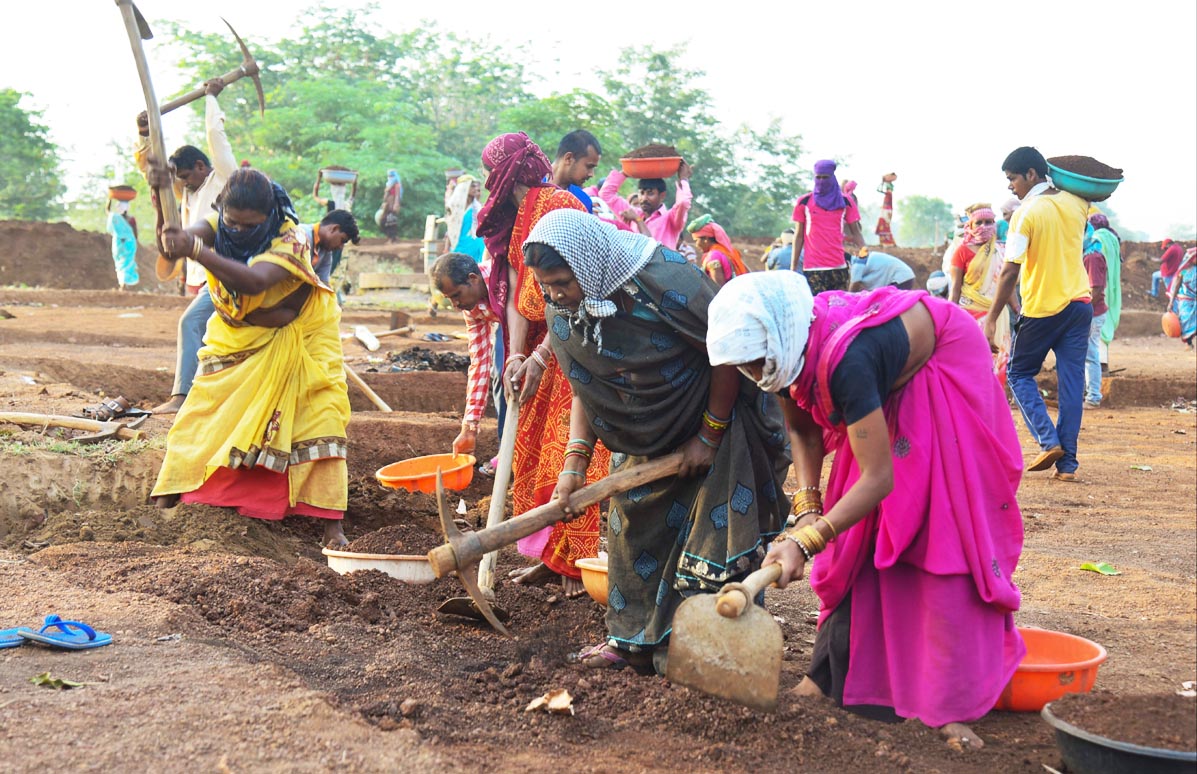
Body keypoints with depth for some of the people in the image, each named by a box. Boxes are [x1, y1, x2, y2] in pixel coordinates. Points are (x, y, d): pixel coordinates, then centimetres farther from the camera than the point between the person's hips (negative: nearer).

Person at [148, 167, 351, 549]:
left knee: (319, 417, -13)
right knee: (201, 417, 0)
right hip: (235, 340, 4)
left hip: (295, 341, -4)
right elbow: (179, 236, -39)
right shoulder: (218, 226, -16)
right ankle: (169, 500, 9)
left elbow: (255, 280, -48)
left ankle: (331, 524, -12)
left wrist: (196, 251, -62)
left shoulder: (288, 239, -28)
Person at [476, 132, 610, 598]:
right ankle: (549, 556, 17)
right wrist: (515, 356, -11)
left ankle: (577, 563, 0)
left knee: (569, 453, -8)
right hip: (544, 346, 9)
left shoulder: (558, 205, -15)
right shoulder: (511, 222, 13)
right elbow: (517, 296, 4)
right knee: (533, 450, 9)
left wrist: (540, 357, -24)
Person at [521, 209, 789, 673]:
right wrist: (574, 464, -10)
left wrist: (709, 435, -16)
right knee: (635, 530, 9)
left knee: (714, 535, -4)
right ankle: (636, 640, 25)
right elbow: (584, 391, 1)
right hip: (645, 440, 6)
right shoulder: (562, 314, -10)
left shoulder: (664, 278, -29)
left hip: (718, 422, -6)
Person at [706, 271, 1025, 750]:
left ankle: (953, 704, -9)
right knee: (855, 534, 5)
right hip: (890, 387, 8)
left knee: (945, 536, -12)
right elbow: (803, 430, -5)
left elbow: (879, 477, -42)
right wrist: (807, 508, -18)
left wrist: (805, 541, -46)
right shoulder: (784, 347, -19)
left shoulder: (843, 360, -43)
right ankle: (835, 675, 12)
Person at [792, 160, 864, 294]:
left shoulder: (845, 202, 9)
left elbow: (855, 233, 10)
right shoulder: (804, 202, 6)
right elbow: (798, 236, 9)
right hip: (813, 268, -2)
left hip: (839, 266, 2)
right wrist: (793, 266, 5)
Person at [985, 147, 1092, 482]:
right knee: (1071, 382, 6)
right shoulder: (1075, 203, 5)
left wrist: (992, 318, -12)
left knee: (1019, 373, 12)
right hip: (1080, 304, 6)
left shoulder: (1026, 213, -13)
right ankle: (1067, 462, 4)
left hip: (1042, 308, -5)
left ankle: (1049, 440, -4)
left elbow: (1010, 271, -16)